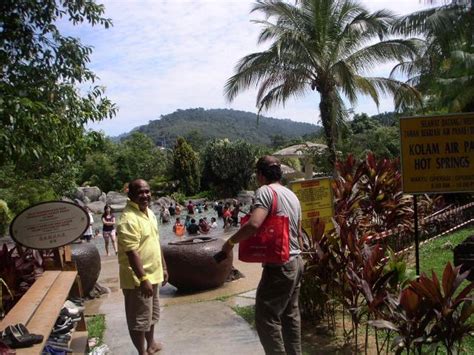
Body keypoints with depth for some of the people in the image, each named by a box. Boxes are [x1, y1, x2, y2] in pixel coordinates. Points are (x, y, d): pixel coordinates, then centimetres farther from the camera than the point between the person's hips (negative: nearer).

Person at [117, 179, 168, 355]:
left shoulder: (150, 213, 7)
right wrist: (143, 279, -26)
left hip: (153, 274, 10)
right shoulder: (129, 219, -23)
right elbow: (131, 252, -26)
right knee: (139, 319, 6)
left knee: (152, 314, 25)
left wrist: (163, 267, 17)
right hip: (138, 279, -9)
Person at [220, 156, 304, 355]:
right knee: (290, 316, 17)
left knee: (265, 318, -2)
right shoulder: (292, 195, 13)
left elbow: (254, 224, -27)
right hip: (296, 262, 9)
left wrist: (230, 242, -14)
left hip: (278, 266, -9)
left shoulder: (265, 191, -13)